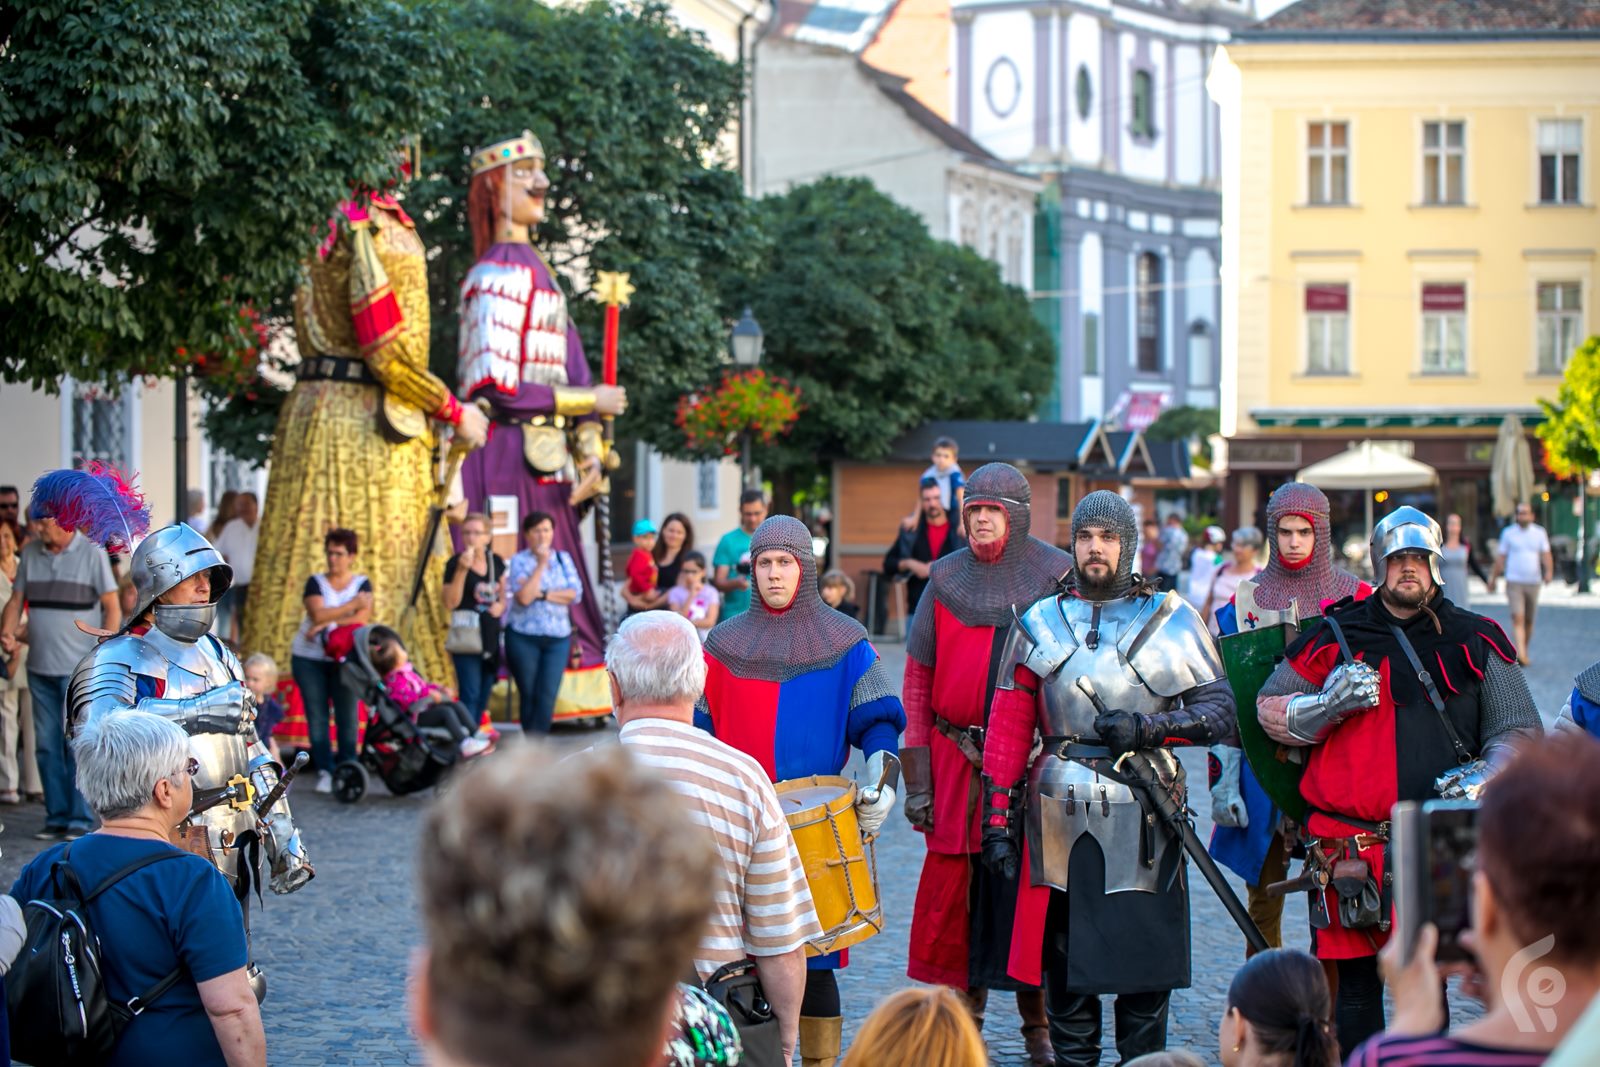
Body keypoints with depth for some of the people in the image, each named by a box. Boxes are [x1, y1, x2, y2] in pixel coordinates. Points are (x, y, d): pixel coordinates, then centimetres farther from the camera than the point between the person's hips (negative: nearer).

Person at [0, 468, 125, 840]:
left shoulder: (92, 552, -4)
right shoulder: (30, 552, 8)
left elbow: (112, 606, -3)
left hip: (80, 669, -5)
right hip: (40, 667, 5)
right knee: (47, 745, 7)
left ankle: (81, 819, -1)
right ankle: (57, 816, 14)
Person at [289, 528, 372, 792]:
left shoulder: (362, 584, 5)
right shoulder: (315, 582, 5)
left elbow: (362, 619, -10)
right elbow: (318, 614, -11)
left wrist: (327, 624, -15)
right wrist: (352, 605, -12)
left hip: (344, 658, -1)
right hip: (309, 658, 1)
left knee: (347, 716, -5)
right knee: (316, 716, -1)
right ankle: (325, 772, 2)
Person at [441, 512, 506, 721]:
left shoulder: (496, 562, 7)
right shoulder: (455, 563, -9)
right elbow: (450, 603, -17)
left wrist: (501, 605, -2)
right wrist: (462, 569, -24)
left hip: (491, 635, 6)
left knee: (483, 697, 11)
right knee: (470, 694, -14)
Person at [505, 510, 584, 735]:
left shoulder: (563, 559, 8)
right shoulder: (519, 561, -3)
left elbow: (575, 594, -3)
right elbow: (523, 597, -16)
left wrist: (543, 595, -13)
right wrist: (541, 564, -15)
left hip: (558, 637, 2)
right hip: (524, 636, -2)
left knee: (548, 695, -8)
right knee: (528, 694, 3)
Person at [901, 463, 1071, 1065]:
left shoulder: (1059, 577, 1)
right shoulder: (945, 580, 7)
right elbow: (917, 681, 8)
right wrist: (916, 776, 2)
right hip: (956, 762, 2)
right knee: (954, 891, 1)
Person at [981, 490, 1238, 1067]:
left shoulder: (1172, 620, 5)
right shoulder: (1039, 623, 9)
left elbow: (1220, 710, 1)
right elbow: (1008, 729, 7)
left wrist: (1150, 728, -15)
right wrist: (997, 819, 0)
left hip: (1142, 817, -1)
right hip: (1061, 818, 1)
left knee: (1146, 970, 2)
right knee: (1065, 963, 5)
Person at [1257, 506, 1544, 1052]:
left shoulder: (1475, 642, 9)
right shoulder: (1335, 637, 8)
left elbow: (1518, 731, 11)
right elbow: (1269, 710, 12)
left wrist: (1484, 776, -9)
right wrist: (1328, 705, -8)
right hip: (1349, 843, 0)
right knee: (1351, 984, 2)